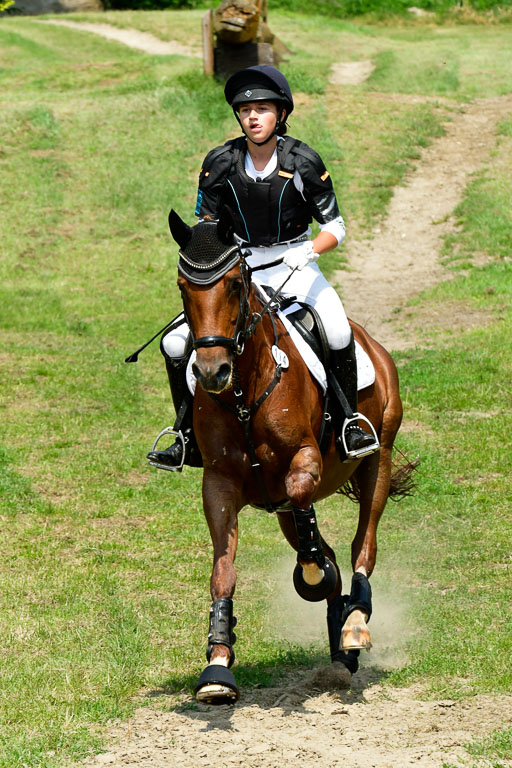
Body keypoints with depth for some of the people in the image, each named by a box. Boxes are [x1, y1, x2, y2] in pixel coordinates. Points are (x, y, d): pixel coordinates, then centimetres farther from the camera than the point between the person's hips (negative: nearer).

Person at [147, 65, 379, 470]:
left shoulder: (303, 162, -11)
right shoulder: (220, 163, -5)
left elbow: (335, 227, -6)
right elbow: (204, 229, 5)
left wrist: (307, 252, -26)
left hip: (295, 265, -3)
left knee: (338, 333, -31)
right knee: (175, 344, -9)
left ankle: (349, 422, -10)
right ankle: (190, 440, 6)